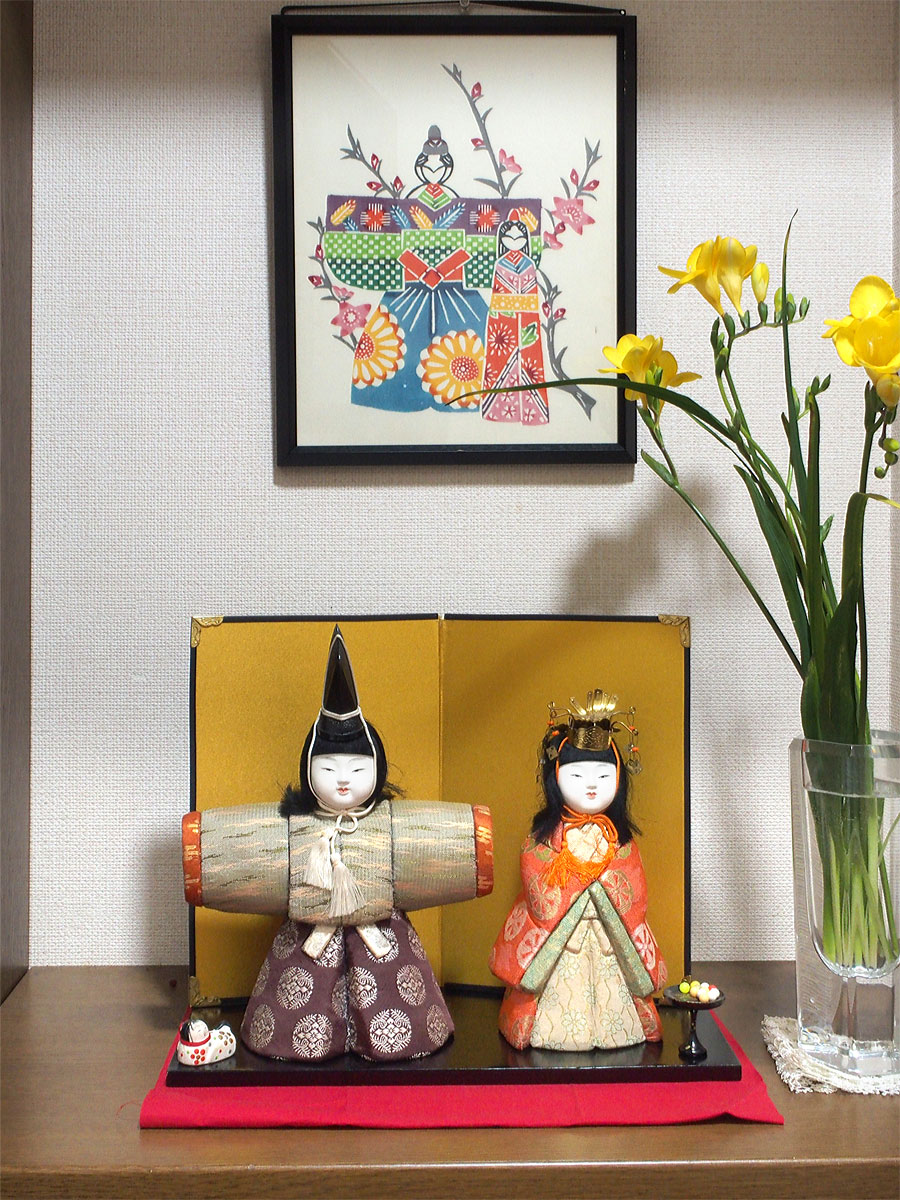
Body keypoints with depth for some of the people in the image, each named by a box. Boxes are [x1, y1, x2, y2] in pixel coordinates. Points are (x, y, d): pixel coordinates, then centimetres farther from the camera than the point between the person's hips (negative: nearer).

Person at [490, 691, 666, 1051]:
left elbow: (634, 902, -2)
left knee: (610, 1002, 4)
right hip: (555, 939, -2)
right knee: (562, 997, -4)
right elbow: (542, 902, -12)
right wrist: (576, 861, -15)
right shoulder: (543, 838, -3)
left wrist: (602, 862, -13)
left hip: (610, 941, 3)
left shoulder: (621, 839, 5)